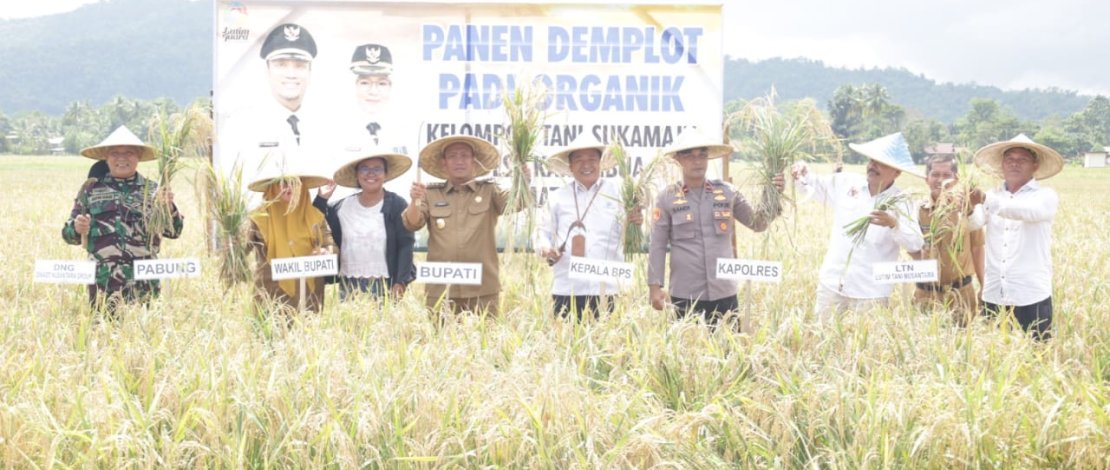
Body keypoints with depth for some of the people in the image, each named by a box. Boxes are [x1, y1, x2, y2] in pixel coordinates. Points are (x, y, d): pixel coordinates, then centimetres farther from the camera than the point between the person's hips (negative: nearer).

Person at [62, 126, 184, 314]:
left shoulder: (153, 191, 9)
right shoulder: (91, 189, 11)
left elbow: (174, 231, 5)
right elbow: (68, 233, 14)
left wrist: (169, 207, -14)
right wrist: (77, 229, -9)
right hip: (103, 285, 0)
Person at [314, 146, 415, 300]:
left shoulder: (397, 205, -1)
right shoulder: (342, 207, 9)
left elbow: (406, 245, -5)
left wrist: (401, 282, -14)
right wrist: (321, 200, 6)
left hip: (385, 287, -3)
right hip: (349, 286, 3)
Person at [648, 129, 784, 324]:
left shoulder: (727, 192, 8)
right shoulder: (667, 198, 2)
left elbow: (758, 224, 11)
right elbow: (657, 246, 2)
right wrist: (655, 286, -4)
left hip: (724, 293, 2)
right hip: (685, 296, -2)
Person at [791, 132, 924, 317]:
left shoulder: (899, 202, -7)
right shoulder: (846, 183, 3)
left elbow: (915, 245, -18)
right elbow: (812, 186, 16)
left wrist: (893, 224, -36)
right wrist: (802, 175, -7)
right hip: (832, 284, 3)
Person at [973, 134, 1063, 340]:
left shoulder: (1046, 196, -1)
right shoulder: (992, 195, 9)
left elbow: (1030, 211, -23)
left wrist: (992, 203, -37)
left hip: (1032, 298, -3)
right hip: (993, 296, 3)